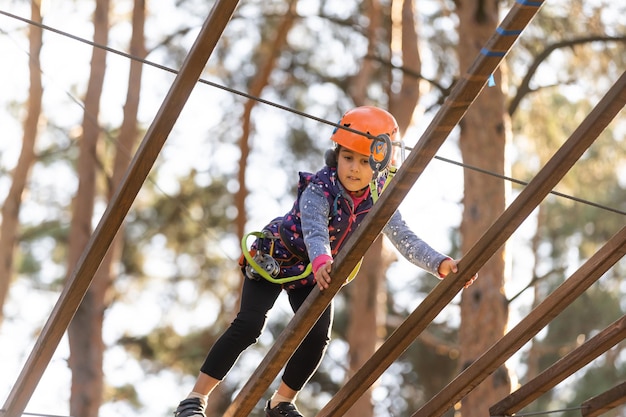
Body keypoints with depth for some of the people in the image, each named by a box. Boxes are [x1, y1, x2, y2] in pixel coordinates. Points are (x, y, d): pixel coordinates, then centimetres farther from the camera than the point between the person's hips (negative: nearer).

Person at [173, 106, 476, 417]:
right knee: (249, 325, -19)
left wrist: (440, 264, -40)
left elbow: (404, 238, -24)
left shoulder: (378, 198, -18)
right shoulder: (319, 189, -33)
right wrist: (322, 263, -71)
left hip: (313, 273, 5)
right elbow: (315, 232, -49)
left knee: (318, 336, -10)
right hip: (272, 259, -5)